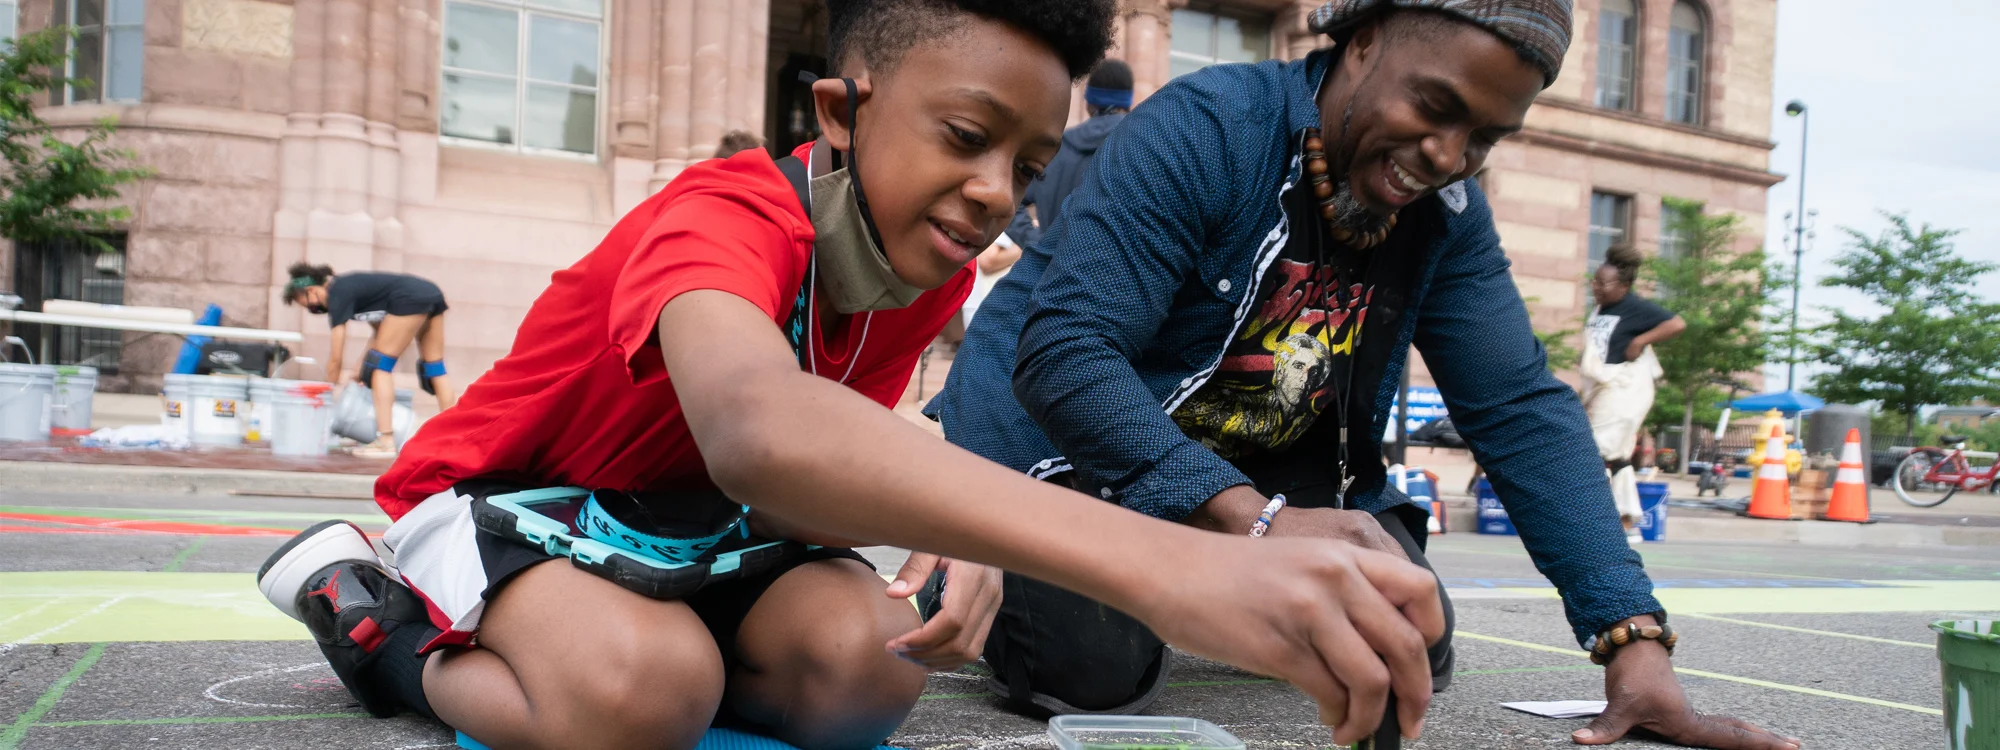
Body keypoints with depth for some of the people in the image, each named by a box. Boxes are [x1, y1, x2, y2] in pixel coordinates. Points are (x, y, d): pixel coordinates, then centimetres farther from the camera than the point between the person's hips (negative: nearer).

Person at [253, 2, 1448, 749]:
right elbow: (759, 429, -57)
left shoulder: (935, 275, -8)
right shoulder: (723, 220, -33)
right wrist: (1161, 562, -71)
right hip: (507, 498, -6)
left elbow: (832, 447, 2)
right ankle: (402, 636, -5)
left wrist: (945, 540, -24)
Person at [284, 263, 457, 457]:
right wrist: (363, 369, 16)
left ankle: (385, 441, -5)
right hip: (432, 291, 9)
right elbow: (379, 329, 22)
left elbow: (335, 357, -1)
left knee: (380, 365, -1)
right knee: (434, 366, 13)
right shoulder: (346, 285, 22)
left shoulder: (338, 295, -3)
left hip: (410, 299, -9)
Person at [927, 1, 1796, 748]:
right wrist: (1255, 518, -45)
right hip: (1055, 440, -6)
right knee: (1094, 664, -30)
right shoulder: (1206, 129, -26)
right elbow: (1062, 353, -34)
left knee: (1411, 650, -4)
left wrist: (1635, 641, -19)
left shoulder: (1446, 215, -6)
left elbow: (1523, 413, -8)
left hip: (1253, 469, 7)